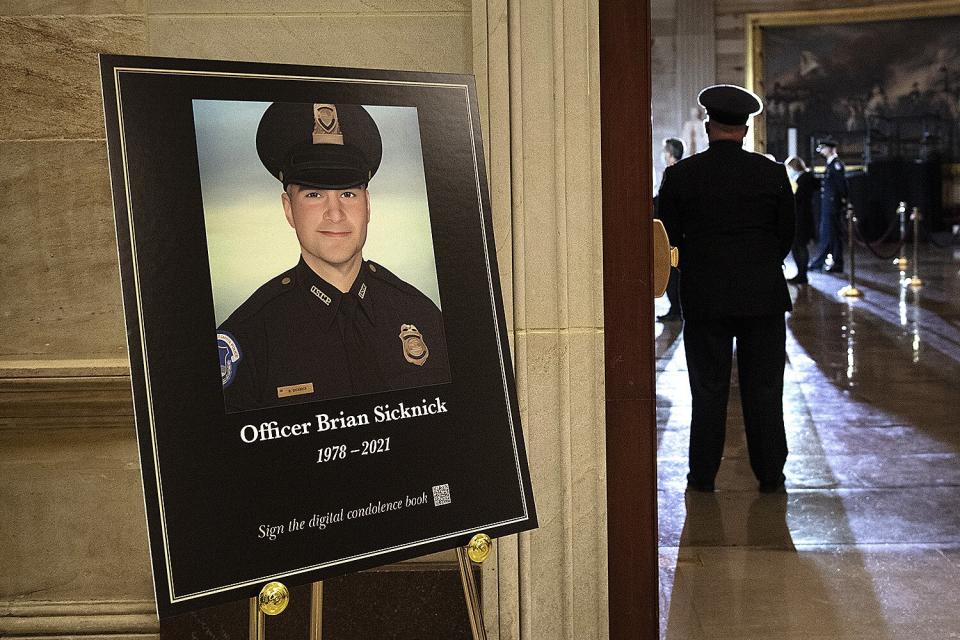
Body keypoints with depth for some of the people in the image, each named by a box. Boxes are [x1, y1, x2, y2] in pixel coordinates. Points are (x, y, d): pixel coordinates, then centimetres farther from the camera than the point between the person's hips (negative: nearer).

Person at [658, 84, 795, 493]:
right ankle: (770, 475, 14)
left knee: (708, 390, 7)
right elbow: (786, 234, 5)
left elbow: (668, 236, 1)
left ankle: (702, 475, 12)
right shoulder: (773, 174, -1)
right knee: (763, 390, 7)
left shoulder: (680, 175, -4)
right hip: (763, 296, 1)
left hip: (704, 298, 0)